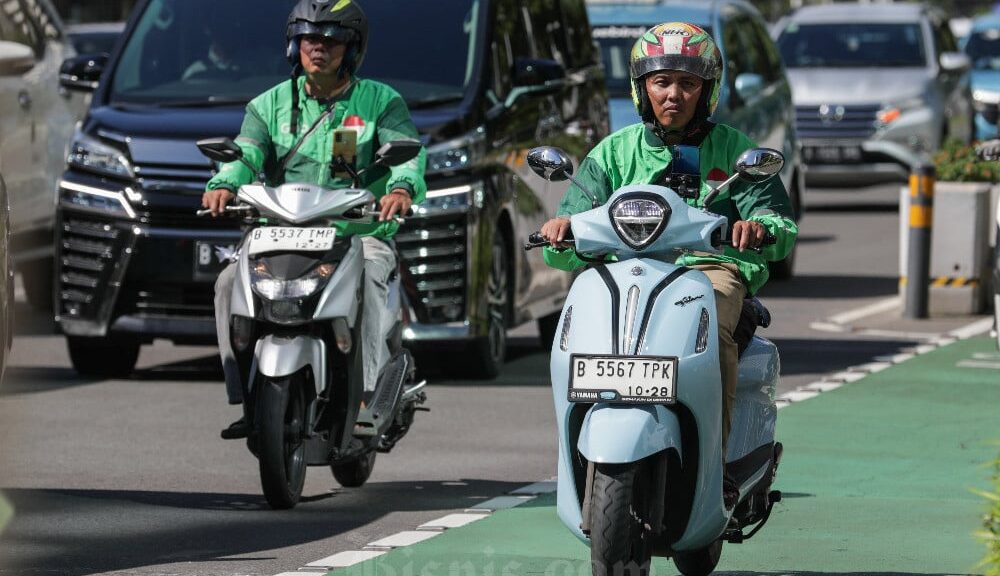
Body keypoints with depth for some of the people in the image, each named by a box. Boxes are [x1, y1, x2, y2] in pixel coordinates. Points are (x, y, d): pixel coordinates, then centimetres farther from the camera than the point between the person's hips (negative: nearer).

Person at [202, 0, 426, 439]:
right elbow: (245, 153, 0)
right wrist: (224, 185, -25)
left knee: (365, 277, -36)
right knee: (231, 282, -23)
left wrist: (402, 188, -34)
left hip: (361, 234, -3)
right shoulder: (271, 104, 15)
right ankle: (247, 398, -21)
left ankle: (366, 395, -41)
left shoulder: (381, 102, 7)